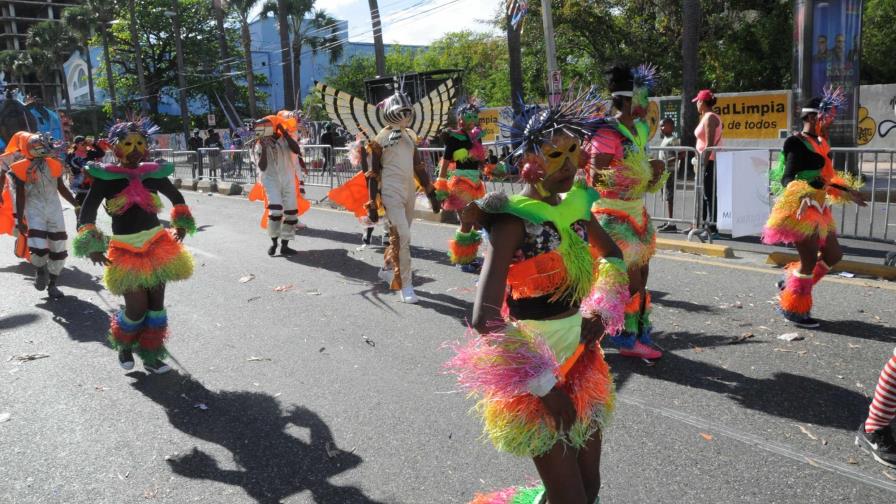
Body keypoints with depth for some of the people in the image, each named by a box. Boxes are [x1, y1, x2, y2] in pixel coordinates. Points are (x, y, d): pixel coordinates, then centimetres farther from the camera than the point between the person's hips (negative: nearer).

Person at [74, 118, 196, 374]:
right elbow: (86, 214, -5)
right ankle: (124, 346, 29)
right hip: (125, 249, -3)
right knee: (137, 307, -3)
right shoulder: (106, 176, -6)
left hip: (157, 243, 3)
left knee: (156, 301, 5)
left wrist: (182, 224, 12)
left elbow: (176, 197, 20)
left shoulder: (153, 173, 2)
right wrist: (92, 245, -13)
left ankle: (151, 355, 21)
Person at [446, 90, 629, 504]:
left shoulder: (576, 202, 1)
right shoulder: (513, 218, -21)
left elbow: (612, 256, 21)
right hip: (534, 373, -7)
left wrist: (601, 311, 4)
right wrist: (545, 384, -24)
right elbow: (484, 319, -30)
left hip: (582, 357, 7)